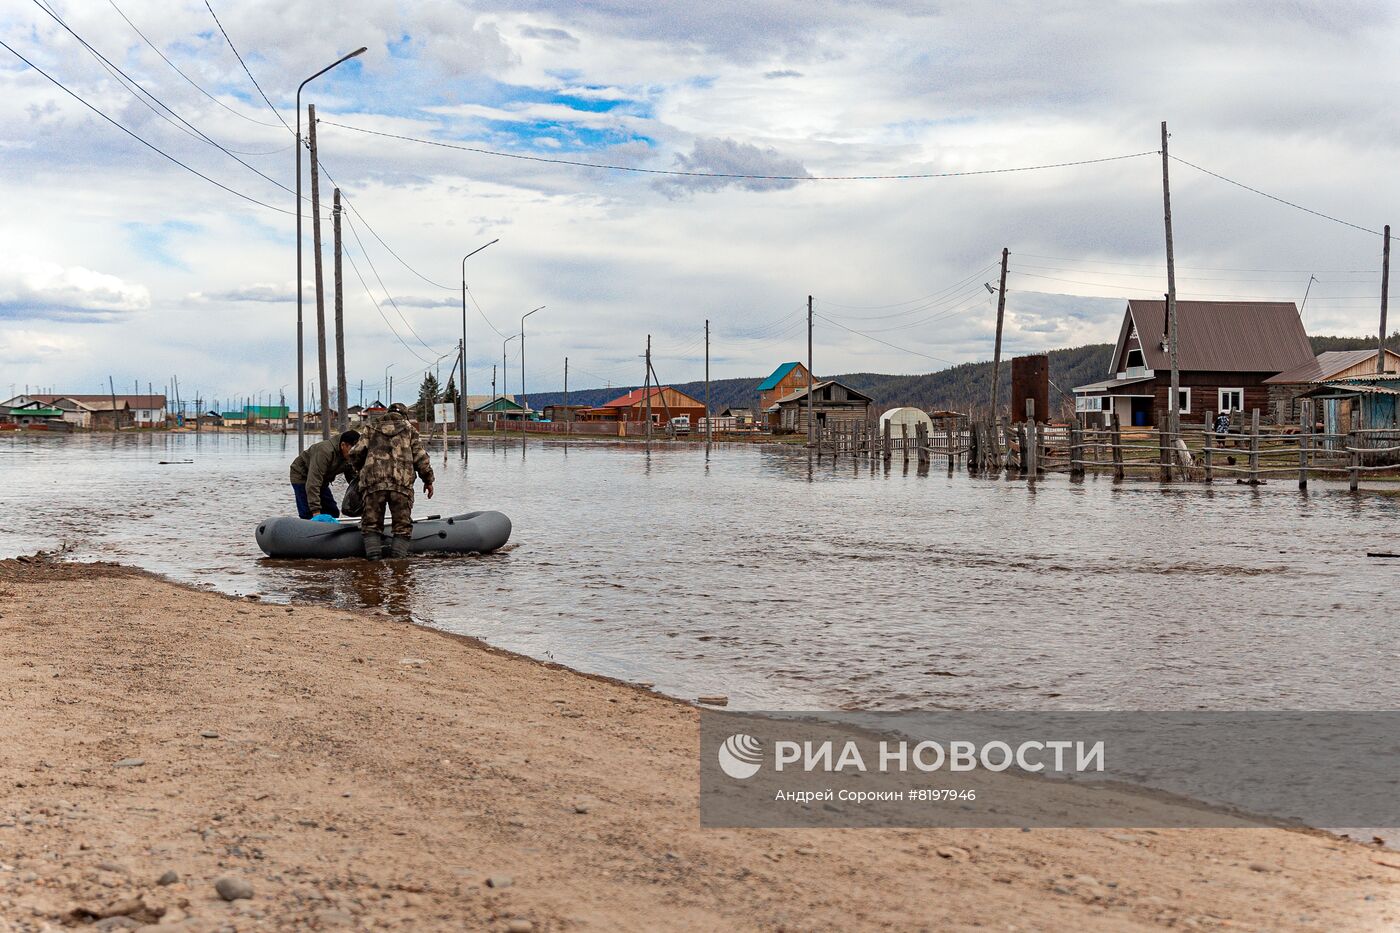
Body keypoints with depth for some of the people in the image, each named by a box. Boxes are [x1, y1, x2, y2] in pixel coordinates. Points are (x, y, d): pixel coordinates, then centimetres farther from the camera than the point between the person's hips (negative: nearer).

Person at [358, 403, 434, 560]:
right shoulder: (409, 429, 16)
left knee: (371, 523, 9)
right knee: (403, 524, 7)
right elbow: (420, 457, 8)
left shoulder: (373, 429, 21)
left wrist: (360, 474, 31)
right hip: (401, 483, -1)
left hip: (373, 482, 1)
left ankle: (373, 553, -7)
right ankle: (398, 554, -7)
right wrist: (428, 480, 16)